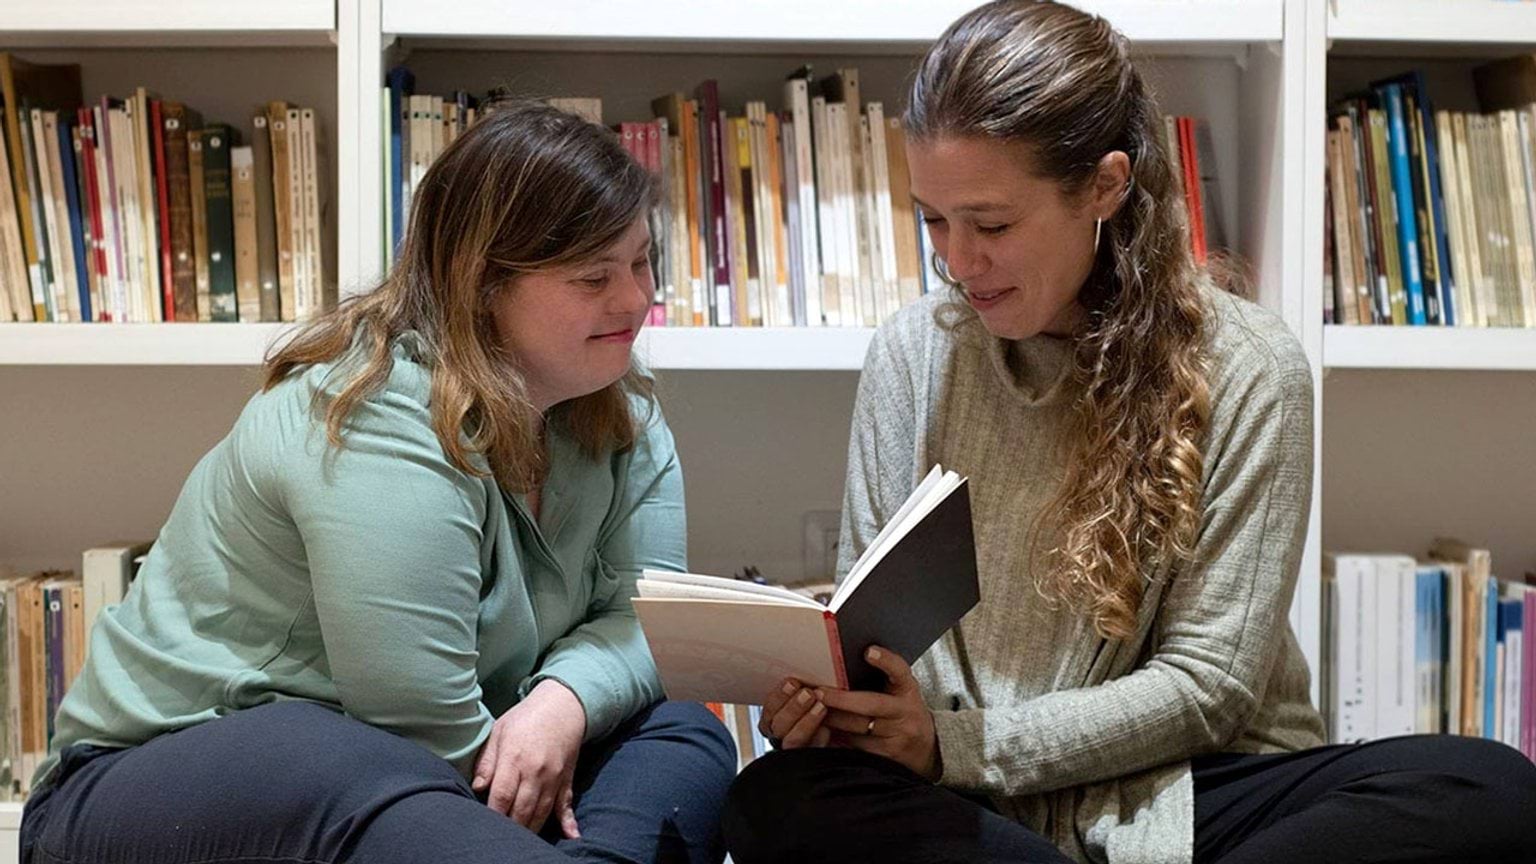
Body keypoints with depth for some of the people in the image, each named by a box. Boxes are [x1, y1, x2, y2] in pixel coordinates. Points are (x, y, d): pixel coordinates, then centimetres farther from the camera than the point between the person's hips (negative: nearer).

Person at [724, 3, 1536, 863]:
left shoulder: (1247, 369, -7)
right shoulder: (913, 354, 1)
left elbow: (1210, 681, -8)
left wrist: (957, 744, -18)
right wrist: (827, 692, -16)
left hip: (1189, 789, 0)